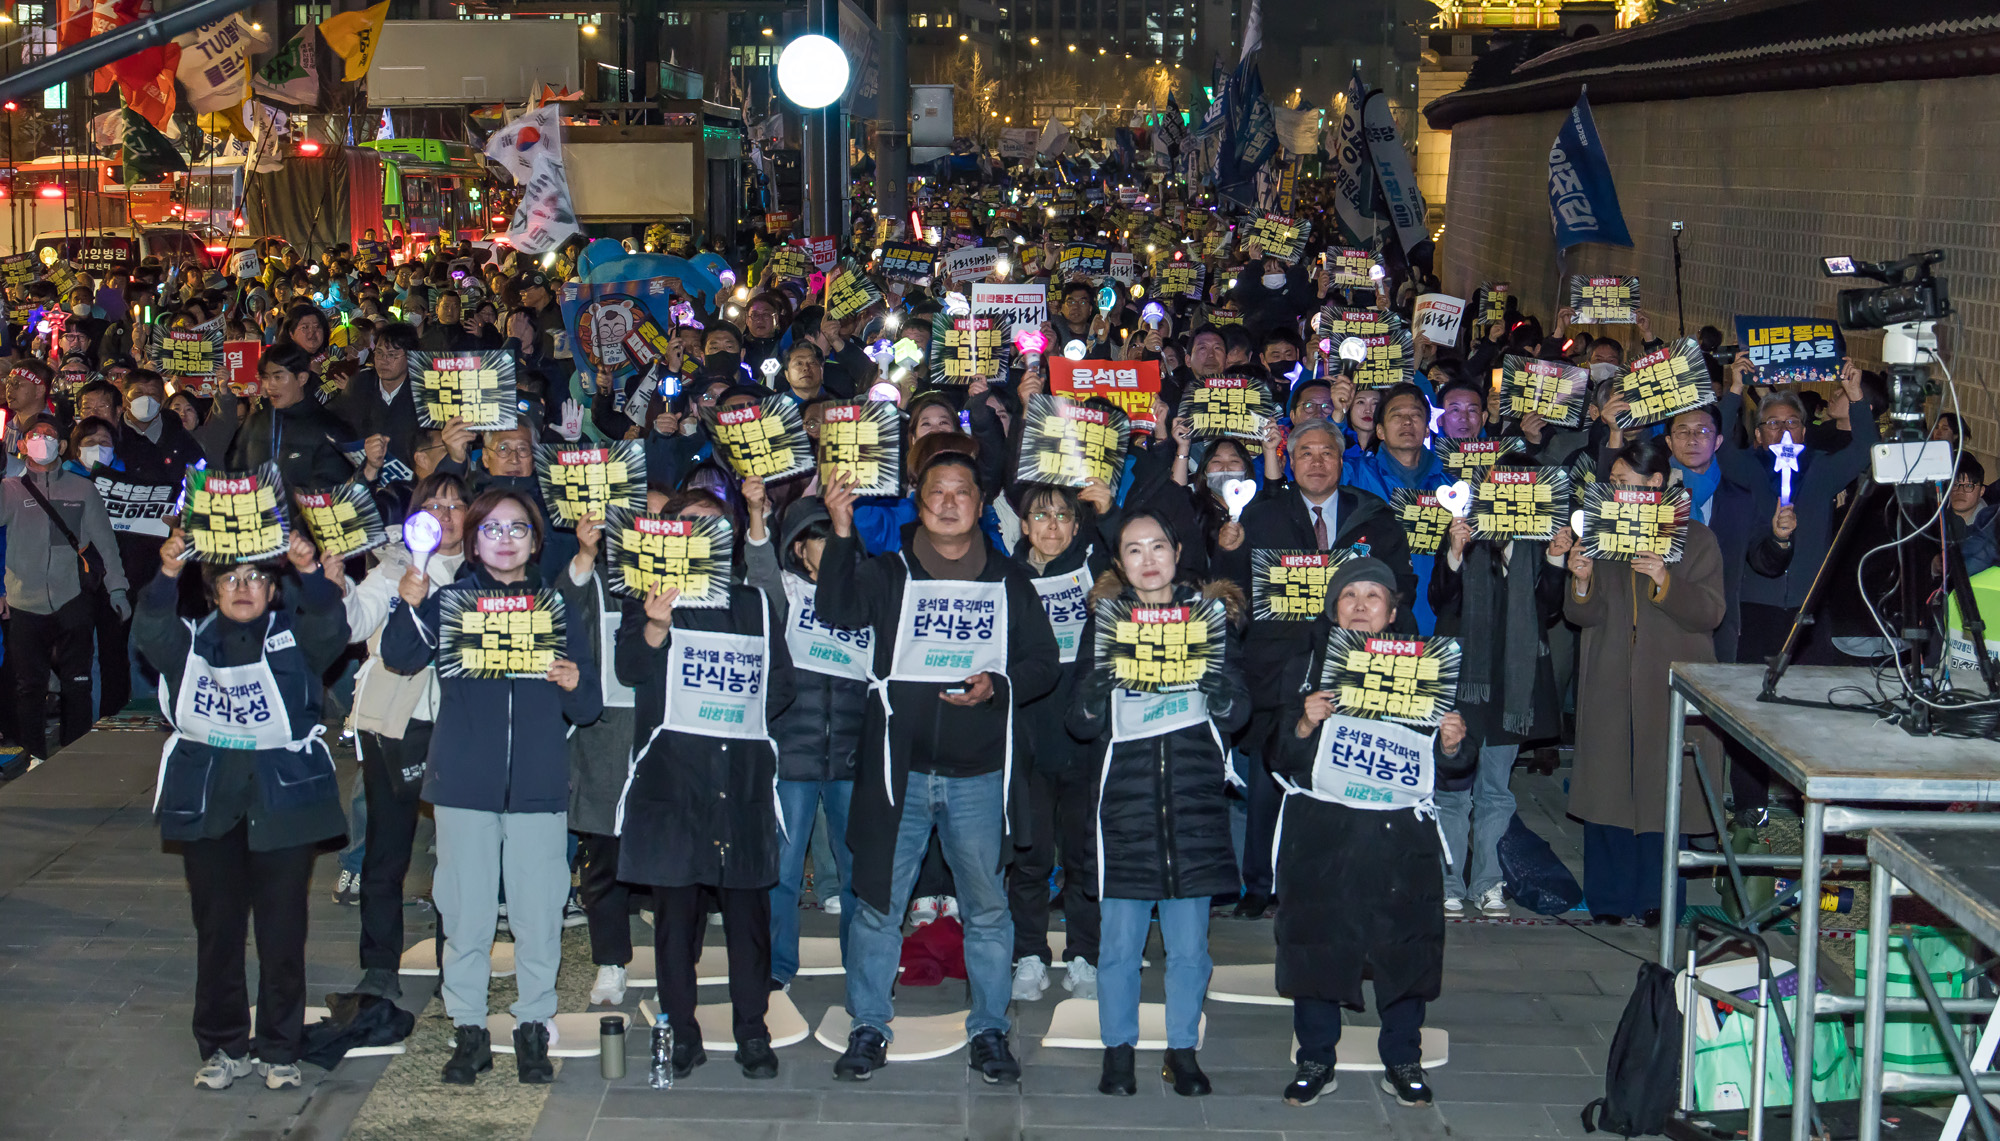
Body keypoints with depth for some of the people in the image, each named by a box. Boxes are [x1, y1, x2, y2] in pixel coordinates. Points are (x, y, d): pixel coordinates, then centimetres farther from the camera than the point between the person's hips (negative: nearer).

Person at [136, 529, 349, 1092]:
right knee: (217, 926, 8)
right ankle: (223, 1046, 18)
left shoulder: (294, 638, 4)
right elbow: (149, 634, -11)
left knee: (282, 929, 2)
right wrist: (167, 576, -28)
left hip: (283, 797, -2)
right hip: (207, 802, 2)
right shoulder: (192, 642, 9)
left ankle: (278, 1049, 13)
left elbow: (330, 628, -15)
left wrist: (309, 573, -33)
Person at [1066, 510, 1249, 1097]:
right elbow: (1084, 724, 1)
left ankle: (1183, 1049, 19)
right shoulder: (1106, 620, 6)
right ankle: (1118, 1048, 17)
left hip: (1195, 800, 1)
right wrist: (1100, 671, -18)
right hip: (1127, 800, 0)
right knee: (1120, 940, 2)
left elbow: (1235, 714, 3)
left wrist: (1214, 667, -16)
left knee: (1189, 944, 5)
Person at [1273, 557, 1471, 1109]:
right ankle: (1316, 1060, 18)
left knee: (1406, 944, 3)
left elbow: (1451, 769, 7)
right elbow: (1286, 760, 1)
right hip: (1322, 831, 0)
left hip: (1401, 834, 0)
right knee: (1317, 941, 3)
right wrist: (1305, 725, -18)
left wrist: (1452, 745, -14)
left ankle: (1401, 1061, 20)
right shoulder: (1310, 668, 5)